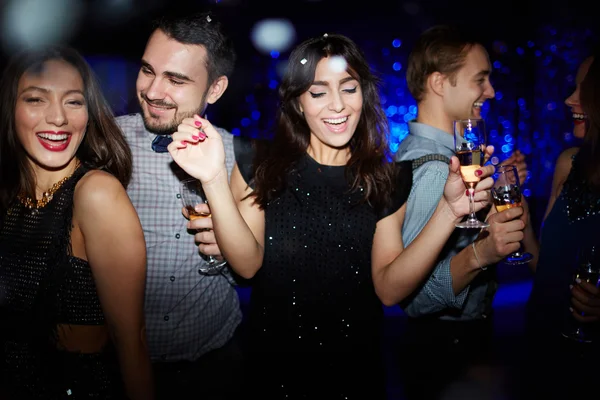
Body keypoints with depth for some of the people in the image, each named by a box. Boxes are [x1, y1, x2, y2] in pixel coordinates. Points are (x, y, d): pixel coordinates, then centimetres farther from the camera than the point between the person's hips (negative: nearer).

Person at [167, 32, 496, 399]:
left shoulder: (388, 180, -3)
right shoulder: (259, 167, -7)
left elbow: (389, 288, -11)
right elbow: (248, 264, -16)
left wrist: (449, 211, -23)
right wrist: (215, 180, -30)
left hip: (356, 365, 1)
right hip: (274, 363, -1)